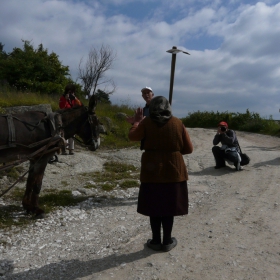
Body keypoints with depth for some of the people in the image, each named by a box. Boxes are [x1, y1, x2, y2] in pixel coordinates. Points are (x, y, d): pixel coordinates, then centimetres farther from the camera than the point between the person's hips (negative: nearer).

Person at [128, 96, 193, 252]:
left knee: (154, 206, 10)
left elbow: (133, 136, 9)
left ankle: (156, 241, 20)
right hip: (173, 170, 1)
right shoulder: (178, 123, -1)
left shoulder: (147, 122, -3)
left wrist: (138, 121, 21)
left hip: (152, 170, 0)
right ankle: (167, 242, 21)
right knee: (169, 206, 10)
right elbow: (189, 149, 1)